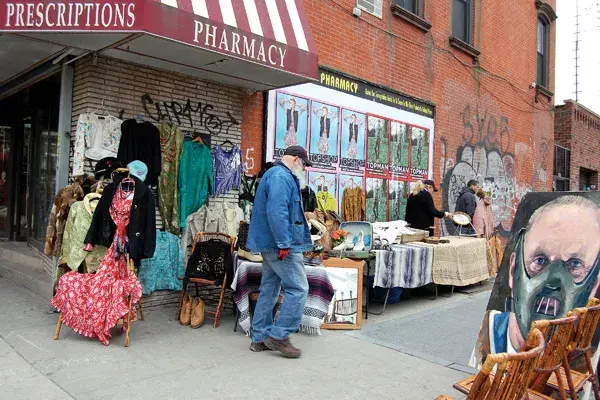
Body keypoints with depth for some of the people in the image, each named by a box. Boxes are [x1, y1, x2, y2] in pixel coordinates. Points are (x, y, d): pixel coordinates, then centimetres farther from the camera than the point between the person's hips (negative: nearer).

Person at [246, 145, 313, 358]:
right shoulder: (281, 176, -13)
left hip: (271, 245, 11)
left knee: (269, 290, 13)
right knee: (298, 289, -6)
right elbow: (277, 212, -24)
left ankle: (260, 338, 20)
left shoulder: (276, 175, 21)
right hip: (282, 245, -11)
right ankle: (279, 335, 0)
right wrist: (284, 244, -25)